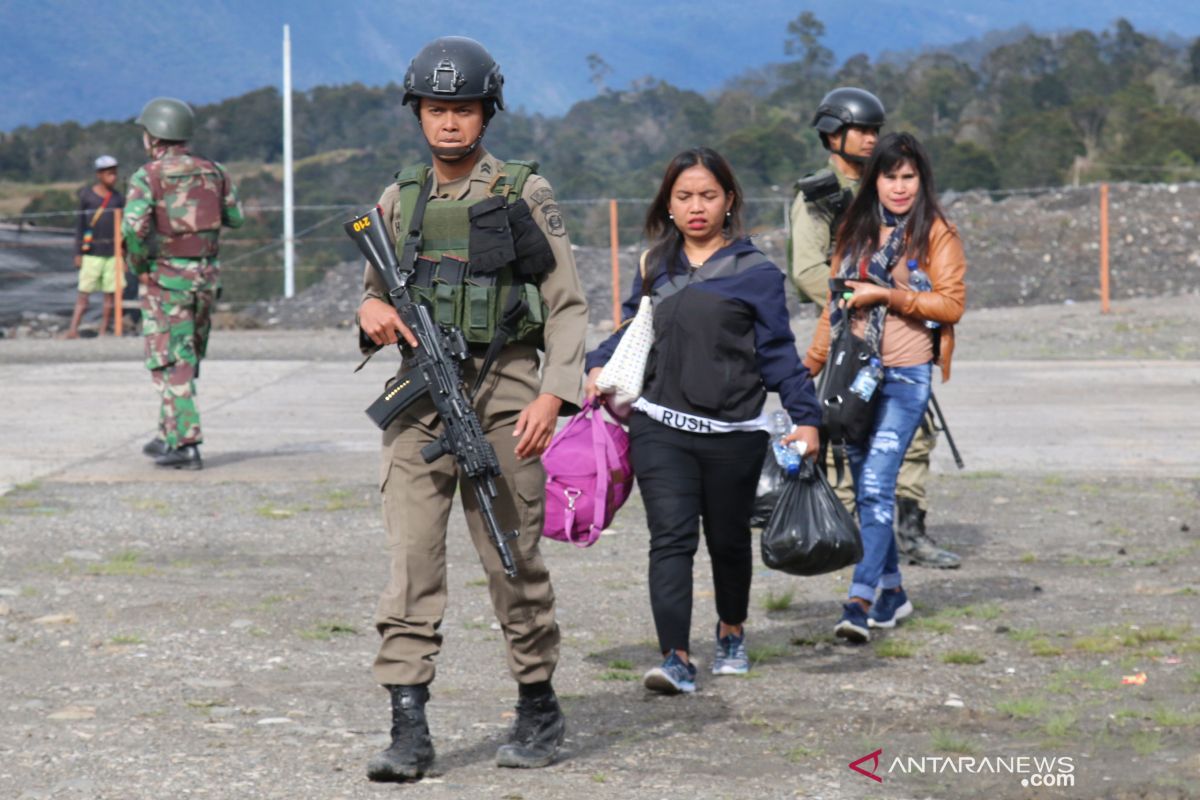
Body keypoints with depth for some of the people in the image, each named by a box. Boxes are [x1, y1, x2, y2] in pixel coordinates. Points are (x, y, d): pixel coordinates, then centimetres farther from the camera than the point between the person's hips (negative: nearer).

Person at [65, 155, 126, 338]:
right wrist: (78, 253, 0)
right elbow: (80, 225, 3)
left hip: (112, 252, 2)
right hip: (91, 252, -2)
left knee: (110, 294, 2)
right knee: (84, 292, -7)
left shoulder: (118, 198, 7)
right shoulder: (86, 195, 1)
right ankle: (73, 329, -11)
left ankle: (103, 332, 8)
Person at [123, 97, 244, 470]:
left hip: (165, 276, -5)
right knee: (186, 360, 17)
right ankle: (169, 435, 25)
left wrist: (137, 262, -6)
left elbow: (135, 227, -24)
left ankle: (185, 445, -10)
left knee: (171, 363, -3)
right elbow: (235, 218, 15)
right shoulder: (213, 171, 5)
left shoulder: (146, 177, -11)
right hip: (206, 274, 5)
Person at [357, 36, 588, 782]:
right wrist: (373, 311, -5)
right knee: (411, 560, -5)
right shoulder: (400, 199, 11)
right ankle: (408, 728, -5)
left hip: (502, 395, -3)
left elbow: (568, 305, -3)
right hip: (419, 399, 3)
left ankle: (540, 709, 19)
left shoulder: (524, 194, -1)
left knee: (514, 560, 3)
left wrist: (554, 393, -15)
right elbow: (376, 290, 20)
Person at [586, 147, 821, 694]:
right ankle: (676, 658, -16)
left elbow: (778, 351, 0)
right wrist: (599, 365, 5)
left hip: (733, 433, -1)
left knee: (728, 541, 13)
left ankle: (731, 631, 39)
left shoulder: (753, 271, 0)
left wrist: (806, 416, -6)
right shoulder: (655, 267, 10)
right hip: (660, 428, 2)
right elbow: (633, 331, 22)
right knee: (671, 539, -12)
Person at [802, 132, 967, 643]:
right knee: (864, 487, 8)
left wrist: (885, 294, -13)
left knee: (876, 484, -16)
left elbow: (952, 304, -7)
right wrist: (810, 366, 17)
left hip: (905, 376, -6)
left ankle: (861, 600, -22)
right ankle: (892, 592, 21)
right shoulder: (856, 231, 15)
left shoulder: (936, 234, -1)